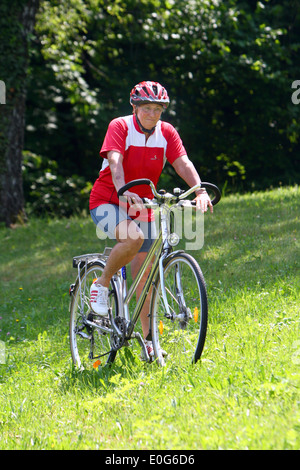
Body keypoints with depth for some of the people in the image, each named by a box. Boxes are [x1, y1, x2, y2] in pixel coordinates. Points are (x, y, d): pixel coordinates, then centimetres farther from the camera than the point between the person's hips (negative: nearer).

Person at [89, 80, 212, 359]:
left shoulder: (166, 133, -3)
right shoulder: (120, 127, -15)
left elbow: (183, 164, -15)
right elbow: (115, 162, -30)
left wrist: (200, 191, -34)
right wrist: (124, 191, -49)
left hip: (142, 206, 5)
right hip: (107, 202, -5)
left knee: (144, 274, 4)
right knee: (134, 238, -35)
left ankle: (148, 338, 14)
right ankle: (102, 284, -11)